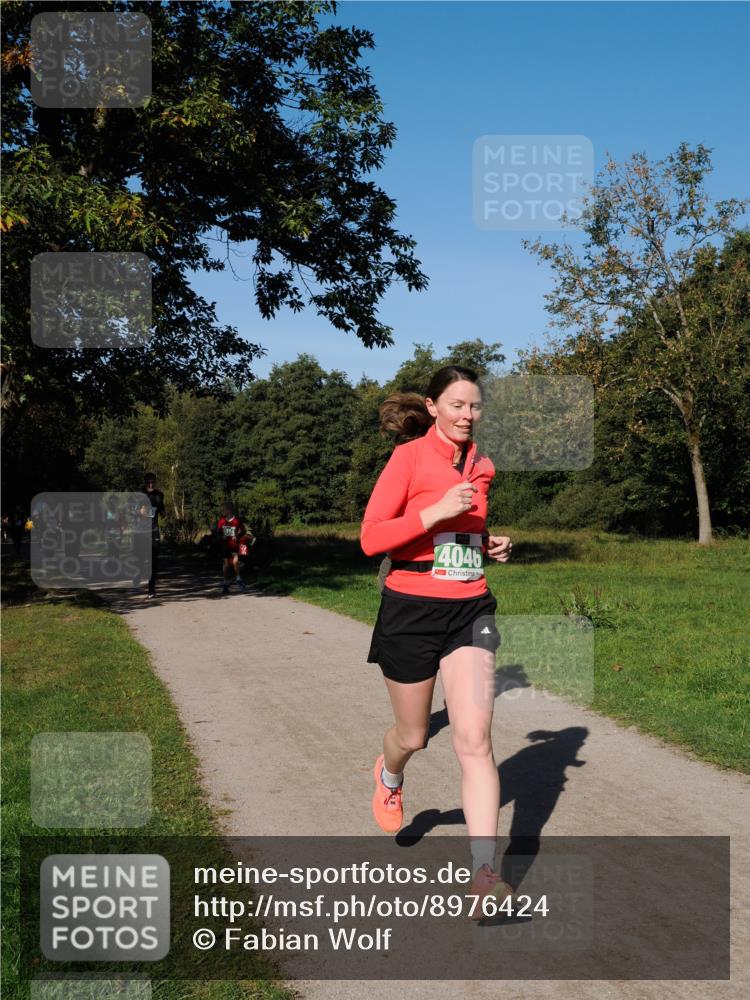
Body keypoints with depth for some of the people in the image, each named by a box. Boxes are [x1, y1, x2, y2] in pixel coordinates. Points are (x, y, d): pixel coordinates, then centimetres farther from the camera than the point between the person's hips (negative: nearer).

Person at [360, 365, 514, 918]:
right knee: (413, 736, 13)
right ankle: (389, 775, 51)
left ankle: (484, 875, -6)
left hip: (469, 610, 4)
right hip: (411, 610, -3)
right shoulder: (409, 457, -9)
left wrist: (490, 544, 5)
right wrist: (438, 511, -22)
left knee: (475, 741, -9)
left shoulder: (481, 466, 9)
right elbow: (370, 538, -13)